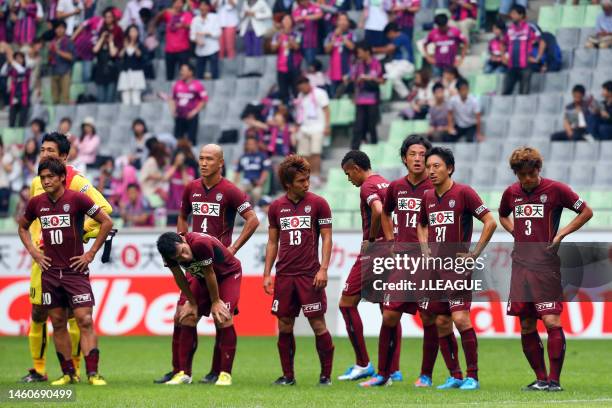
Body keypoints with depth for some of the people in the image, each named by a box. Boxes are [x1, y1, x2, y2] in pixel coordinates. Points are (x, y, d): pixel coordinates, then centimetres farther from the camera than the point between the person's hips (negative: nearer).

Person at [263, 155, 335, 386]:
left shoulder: (317, 203, 0)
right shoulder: (276, 207, 9)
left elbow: (327, 238, 0)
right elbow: (272, 242, 15)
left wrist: (323, 269, -10)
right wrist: (267, 274, 9)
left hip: (310, 275, -3)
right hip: (284, 275, 3)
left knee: (318, 324, -4)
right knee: (284, 326, 4)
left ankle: (326, 375, 5)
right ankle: (288, 375, 13)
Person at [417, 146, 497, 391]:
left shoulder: (463, 193, -8)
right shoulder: (428, 197, 12)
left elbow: (490, 222, -10)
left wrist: (474, 254, -11)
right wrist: (425, 250, 13)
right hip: (436, 267, 7)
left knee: (460, 318, -15)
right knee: (441, 323, 6)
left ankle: (472, 377, -8)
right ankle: (455, 376, 14)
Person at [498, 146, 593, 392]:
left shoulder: (555, 189, -5)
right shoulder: (511, 193, 10)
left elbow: (586, 212, 2)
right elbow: (503, 216, 31)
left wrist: (561, 234, -6)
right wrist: (515, 232, 11)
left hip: (546, 266, -5)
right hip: (520, 265, 5)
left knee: (551, 321, -12)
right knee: (526, 326, 6)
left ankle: (554, 380, -10)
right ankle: (541, 379, 15)